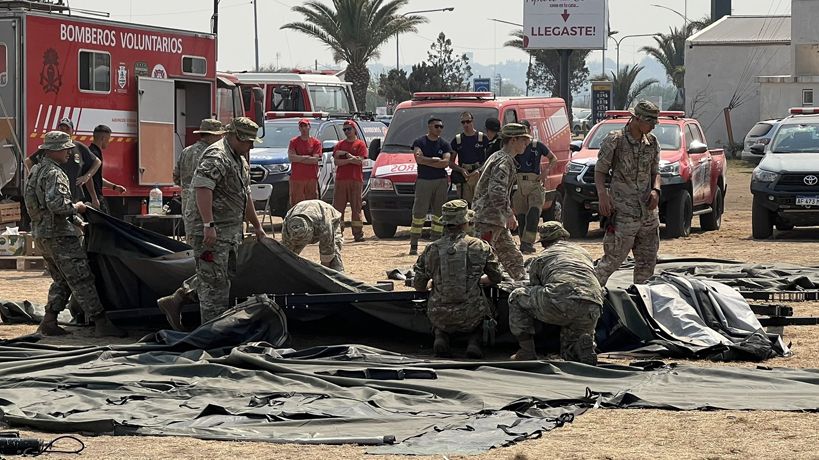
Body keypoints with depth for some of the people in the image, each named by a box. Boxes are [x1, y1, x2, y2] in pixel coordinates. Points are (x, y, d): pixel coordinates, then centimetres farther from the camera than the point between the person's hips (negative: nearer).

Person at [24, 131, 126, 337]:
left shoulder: (37, 170, 18)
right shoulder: (54, 173, -16)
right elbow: (57, 204, -29)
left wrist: (76, 220, 23)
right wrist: (76, 207, -10)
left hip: (41, 233, 10)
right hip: (59, 235, -10)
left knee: (62, 281, 18)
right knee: (82, 280, -9)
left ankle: (48, 323, 13)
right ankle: (101, 324, -11)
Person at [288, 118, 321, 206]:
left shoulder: (316, 142, 5)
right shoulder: (293, 142, 8)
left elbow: (315, 159, -8)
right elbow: (291, 157, -6)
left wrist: (299, 159, -8)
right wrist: (307, 157, -7)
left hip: (311, 178, 0)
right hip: (296, 178, 0)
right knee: (296, 204, -2)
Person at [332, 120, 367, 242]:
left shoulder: (360, 144, 5)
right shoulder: (340, 145, 14)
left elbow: (360, 161, -8)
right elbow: (336, 161, 2)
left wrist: (346, 154, -6)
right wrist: (351, 159, -9)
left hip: (356, 180, -3)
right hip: (340, 180, 3)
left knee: (356, 207, -2)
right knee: (338, 207, 1)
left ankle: (358, 233, -1)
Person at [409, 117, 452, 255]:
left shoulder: (444, 144, 8)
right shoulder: (419, 142, 3)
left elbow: (446, 163, -7)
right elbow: (418, 158, -13)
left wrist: (426, 162, -9)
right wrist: (434, 160, -9)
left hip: (441, 182, 3)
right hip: (423, 181, -3)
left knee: (438, 214, 5)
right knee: (418, 214, -5)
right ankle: (413, 245, -4)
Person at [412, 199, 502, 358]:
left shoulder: (431, 250, -3)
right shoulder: (480, 247, -4)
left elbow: (418, 286, 5)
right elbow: (496, 278, 10)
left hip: (440, 318, 1)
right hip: (470, 318, -1)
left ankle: (441, 337, 9)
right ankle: (474, 342, 7)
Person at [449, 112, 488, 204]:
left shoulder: (483, 138, 6)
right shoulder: (457, 140, 12)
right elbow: (451, 162, 13)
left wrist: (480, 170, -13)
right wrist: (461, 170, -6)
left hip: (480, 176, -2)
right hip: (463, 177, 2)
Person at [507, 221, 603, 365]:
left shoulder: (538, 259, 24)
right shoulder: (584, 253, 35)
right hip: (593, 308, 4)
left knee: (517, 297, 20)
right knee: (569, 354, 27)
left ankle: (527, 353, 15)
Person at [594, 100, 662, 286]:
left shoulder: (652, 143, 9)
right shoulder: (615, 140, -7)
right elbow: (600, 171, -3)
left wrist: (655, 190, -4)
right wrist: (603, 195, -18)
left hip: (648, 211, 6)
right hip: (622, 213, -6)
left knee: (648, 260, 10)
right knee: (613, 258, -8)